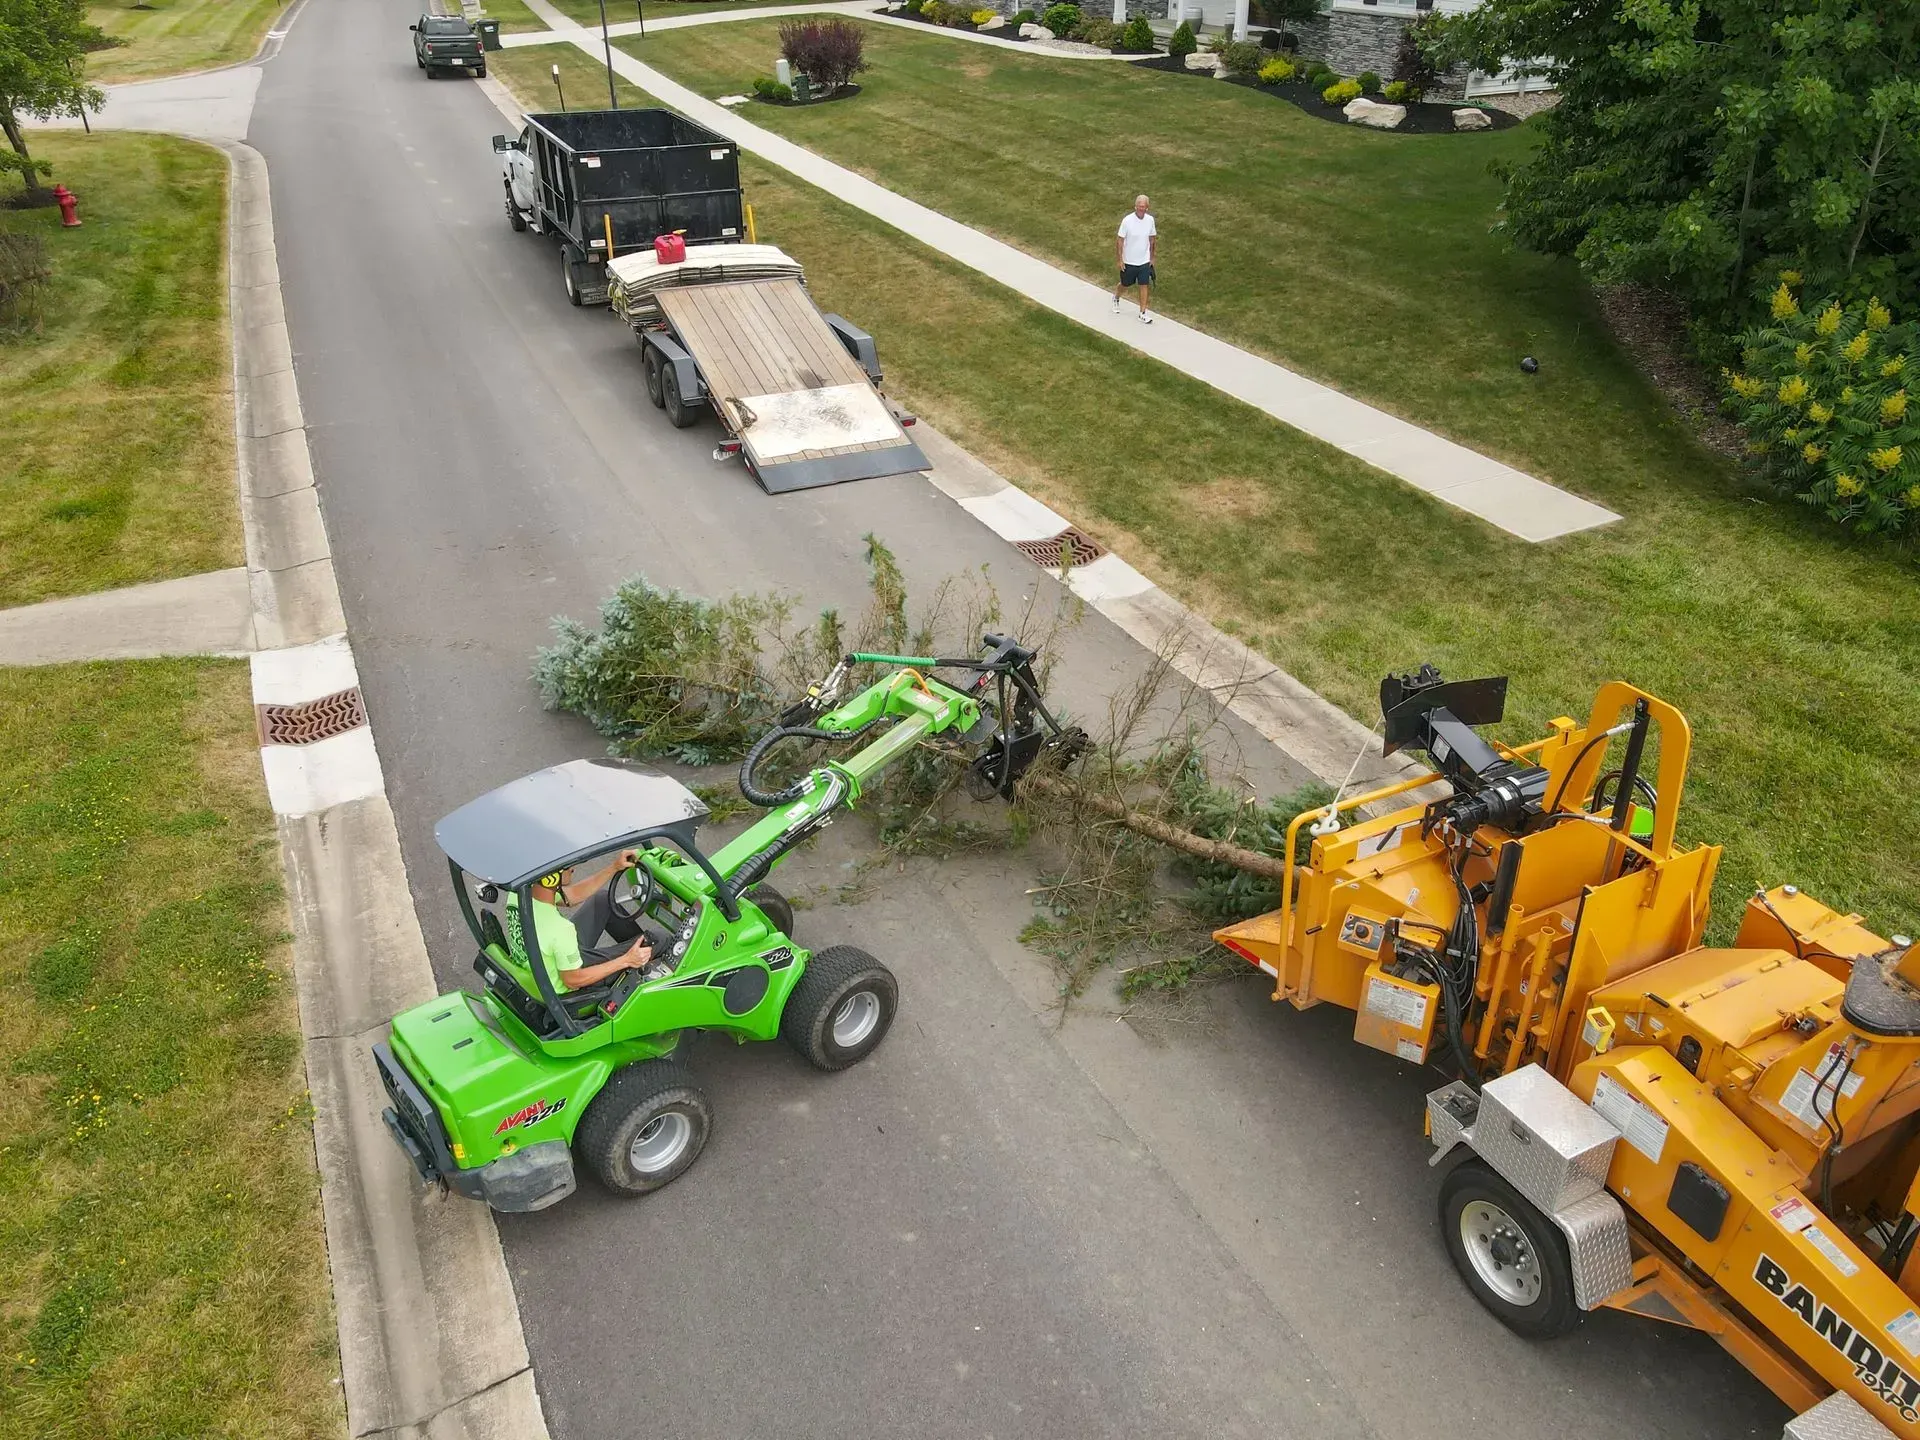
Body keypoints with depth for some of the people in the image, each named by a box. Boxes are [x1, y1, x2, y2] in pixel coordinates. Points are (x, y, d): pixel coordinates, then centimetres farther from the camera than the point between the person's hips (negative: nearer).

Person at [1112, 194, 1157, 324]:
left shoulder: (1150, 219, -6)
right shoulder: (1127, 220, -18)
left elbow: (1152, 238, 8)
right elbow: (1120, 240, -12)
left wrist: (1152, 257, 11)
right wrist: (1120, 260, -11)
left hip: (1144, 261, 2)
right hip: (1128, 261, -2)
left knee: (1144, 286, 1)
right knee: (1125, 284, 16)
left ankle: (1143, 313, 10)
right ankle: (1116, 298, 48)